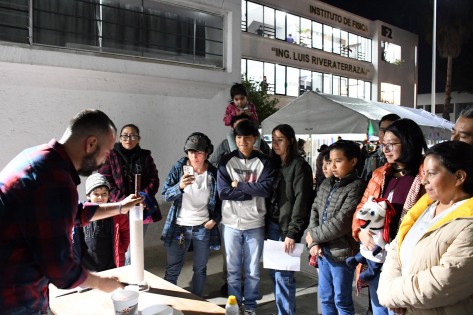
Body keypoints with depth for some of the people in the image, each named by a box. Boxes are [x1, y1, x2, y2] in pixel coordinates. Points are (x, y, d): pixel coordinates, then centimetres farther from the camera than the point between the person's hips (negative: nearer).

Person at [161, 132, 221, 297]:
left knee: (200, 269, 14)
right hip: (180, 226, -1)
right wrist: (180, 186, -29)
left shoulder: (213, 173, -5)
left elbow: (219, 199, 7)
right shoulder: (178, 168, -6)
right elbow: (166, 195, -11)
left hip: (203, 227, 1)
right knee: (172, 270, 6)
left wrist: (215, 219, -5)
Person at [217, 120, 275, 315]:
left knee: (253, 271, 11)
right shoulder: (226, 161, 0)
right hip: (231, 223, 1)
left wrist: (238, 185, -12)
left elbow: (266, 188, -15)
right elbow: (223, 191, -12)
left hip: (255, 224, 0)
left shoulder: (264, 161, -1)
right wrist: (252, 191, -14)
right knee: (233, 269, 12)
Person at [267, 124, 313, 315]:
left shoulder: (299, 165, -8)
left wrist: (292, 232, -19)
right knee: (274, 272, 12)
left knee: (283, 275, -3)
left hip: (288, 227, -7)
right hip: (272, 225, 7)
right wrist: (267, 225, 6)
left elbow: (301, 200, -14)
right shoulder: (274, 164, 13)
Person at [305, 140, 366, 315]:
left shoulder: (356, 187, -16)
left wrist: (313, 235, -10)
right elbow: (314, 211, 6)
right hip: (322, 251, 7)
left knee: (342, 300, 10)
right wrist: (314, 242, -6)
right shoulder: (326, 184, 7)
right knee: (325, 297, 19)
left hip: (341, 253, -7)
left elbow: (341, 223, -22)